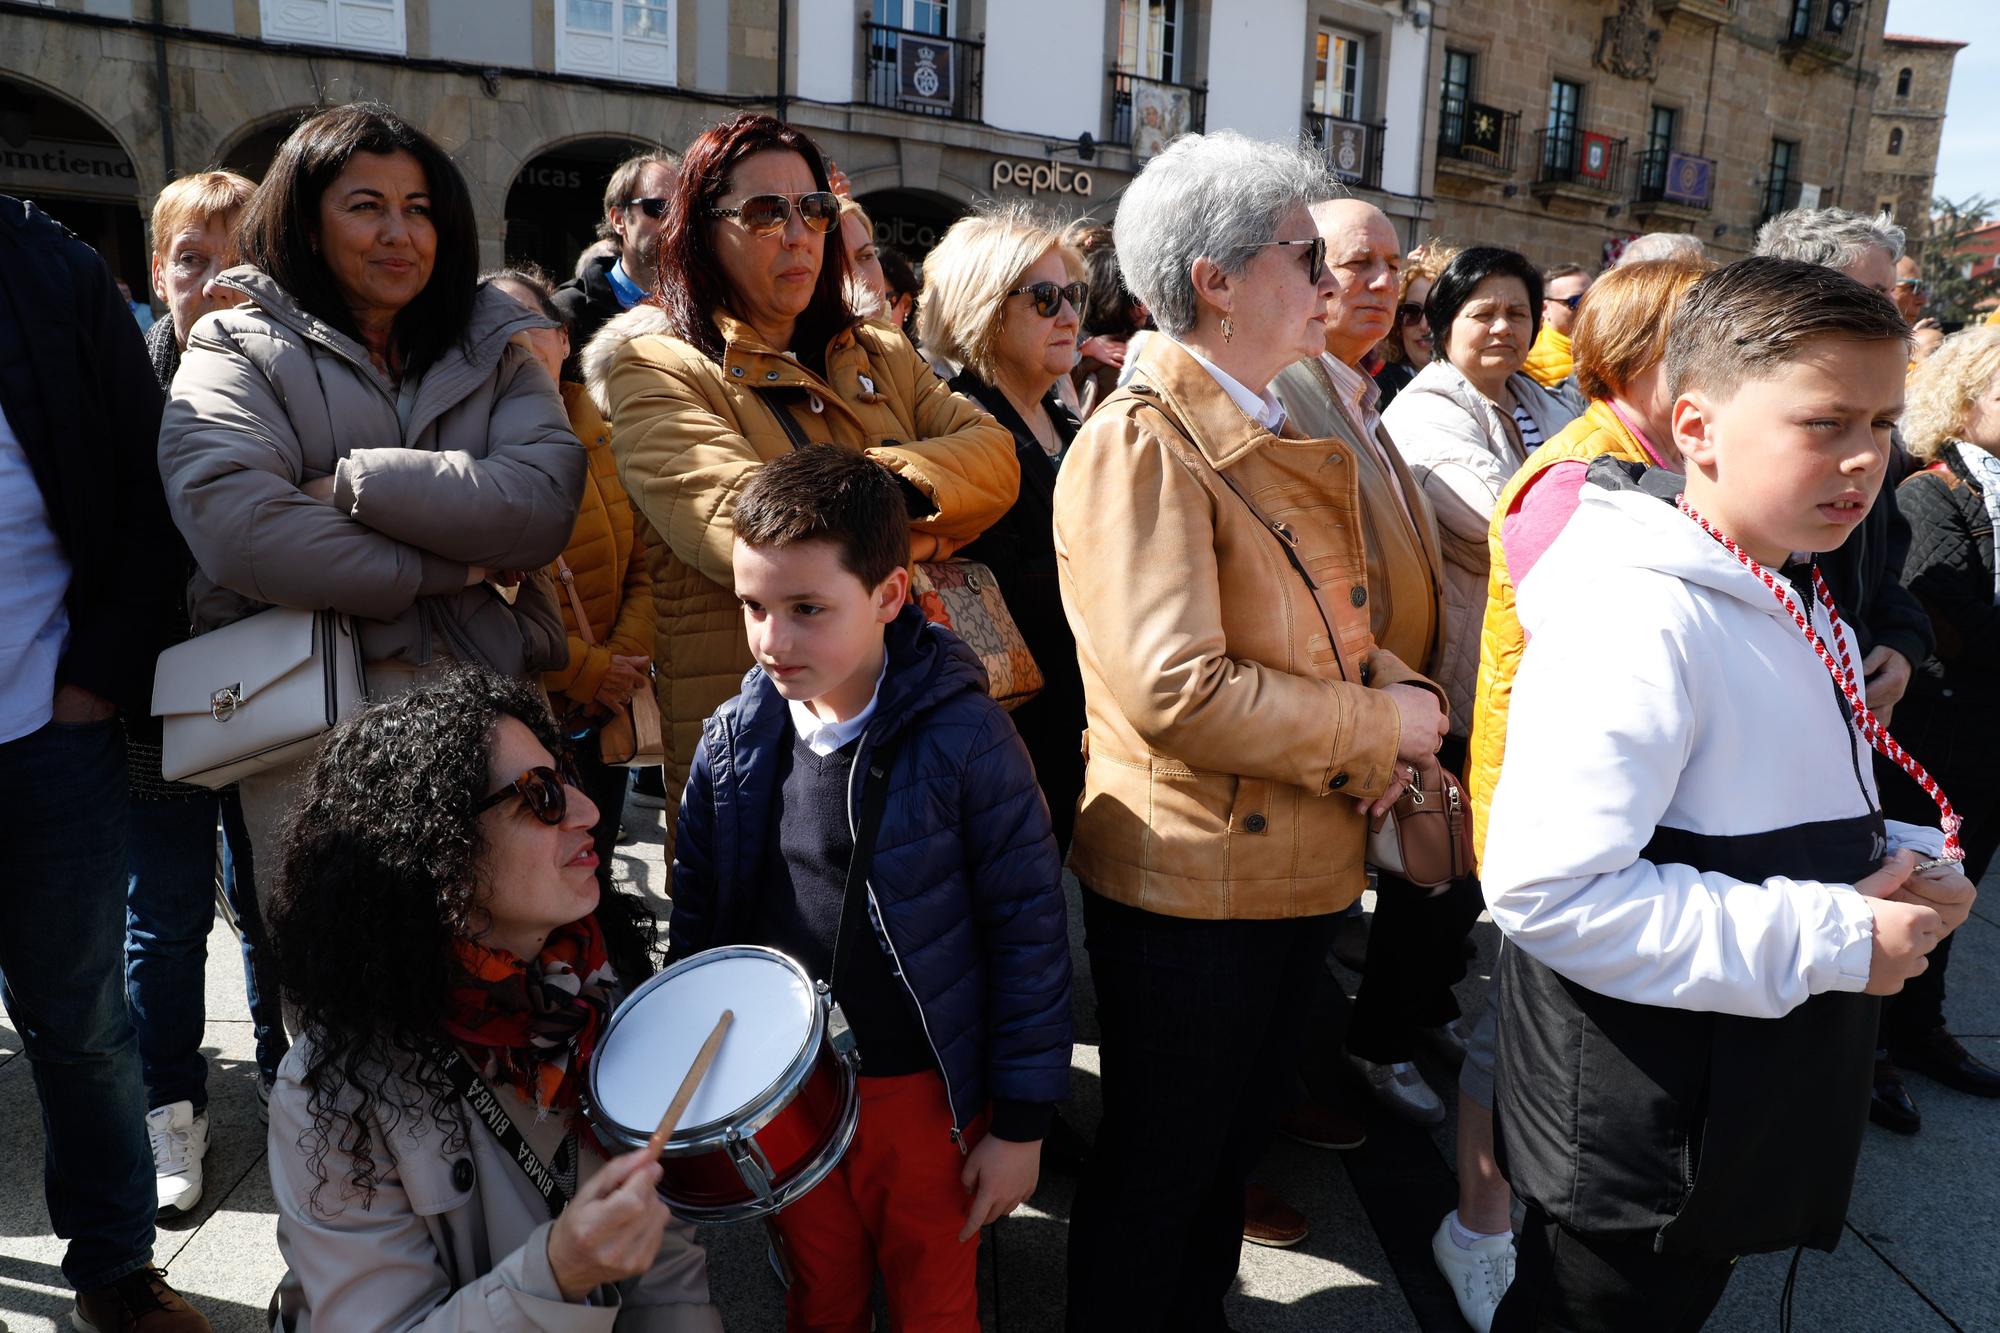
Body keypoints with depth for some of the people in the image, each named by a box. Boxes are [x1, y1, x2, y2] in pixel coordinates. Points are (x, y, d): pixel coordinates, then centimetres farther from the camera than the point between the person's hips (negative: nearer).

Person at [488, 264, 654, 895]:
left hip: (601, 724, 5)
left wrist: (626, 660, -10)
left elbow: (643, 567, 7)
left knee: (592, 887, 20)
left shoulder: (606, 442, 6)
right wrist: (584, 671, -16)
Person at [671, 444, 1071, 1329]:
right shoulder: (732, 744, -7)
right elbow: (696, 916, 5)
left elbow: (1028, 931, -13)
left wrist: (1021, 1122, -10)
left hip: (924, 1093, -3)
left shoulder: (964, 739, -19)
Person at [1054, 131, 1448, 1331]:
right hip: (1191, 884, -9)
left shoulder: (1289, 437, 11)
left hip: (1299, 866, 9)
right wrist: (1377, 728, -17)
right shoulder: (1140, 445, -19)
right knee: (1158, 1174, 11)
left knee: (1236, 1149, 25)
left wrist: (1400, 692, -3)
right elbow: (1178, 692, -28)